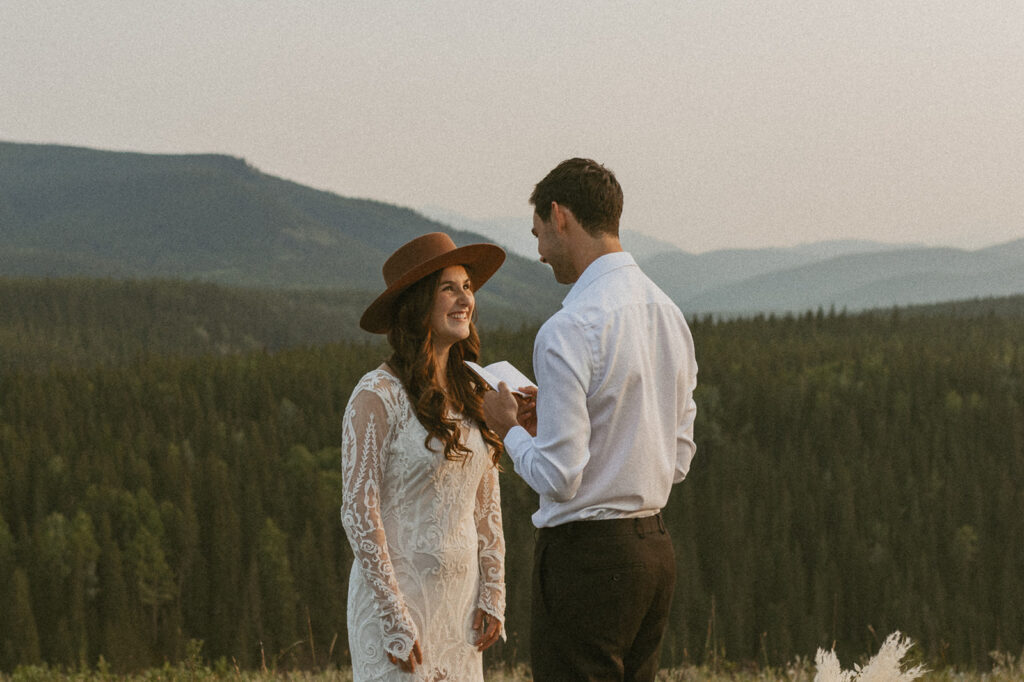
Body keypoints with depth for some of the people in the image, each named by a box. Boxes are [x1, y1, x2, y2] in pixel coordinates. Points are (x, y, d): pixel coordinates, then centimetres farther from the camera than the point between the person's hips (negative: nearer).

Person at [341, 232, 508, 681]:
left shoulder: (469, 395, 10)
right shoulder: (379, 396, -11)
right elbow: (358, 513, -13)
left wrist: (492, 594, 6)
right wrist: (395, 621, -16)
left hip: (460, 601, 6)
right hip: (396, 595, -6)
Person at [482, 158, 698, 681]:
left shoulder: (568, 332, -17)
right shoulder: (669, 315, 10)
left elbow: (558, 478, -19)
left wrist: (509, 428, 0)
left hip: (586, 555, -8)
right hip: (655, 546, 9)